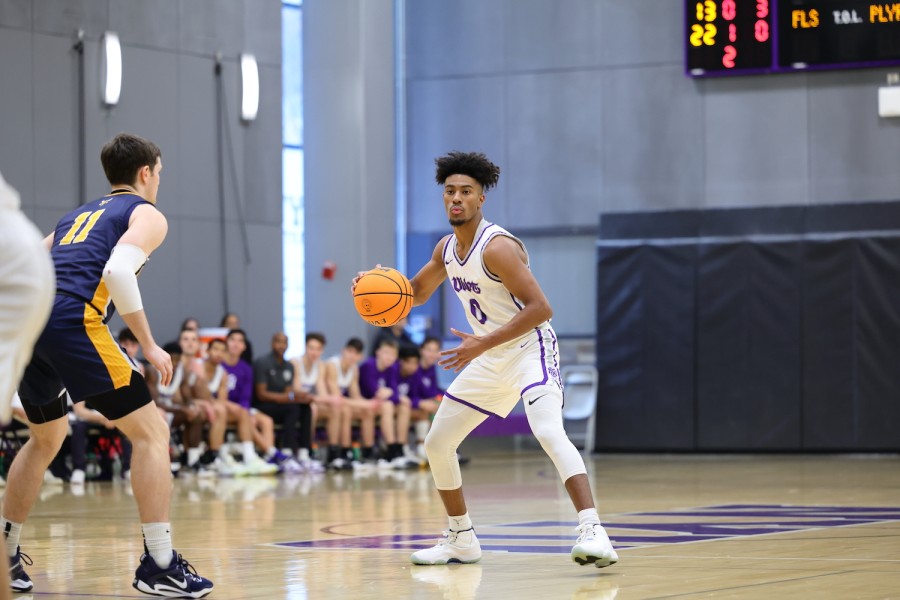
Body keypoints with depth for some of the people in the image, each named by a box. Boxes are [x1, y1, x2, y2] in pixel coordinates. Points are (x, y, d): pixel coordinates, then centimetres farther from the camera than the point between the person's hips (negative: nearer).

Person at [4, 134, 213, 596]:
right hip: (71, 320, -7)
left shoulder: (78, 215, 32)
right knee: (151, 432, 0)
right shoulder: (147, 215, 11)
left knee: (46, 438, 28)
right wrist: (149, 346, -6)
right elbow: (118, 271, -10)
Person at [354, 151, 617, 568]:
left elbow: (540, 308, -26)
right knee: (437, 443, 10)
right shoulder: (447, 249, 5)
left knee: (549, 432, -32)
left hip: (530, 349, -9)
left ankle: (592, 532, -39)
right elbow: (417, 292, 22)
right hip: (489, 360, 9)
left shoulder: (496, 247, -21)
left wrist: (484, 343, -30)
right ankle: (461, 540, 24)